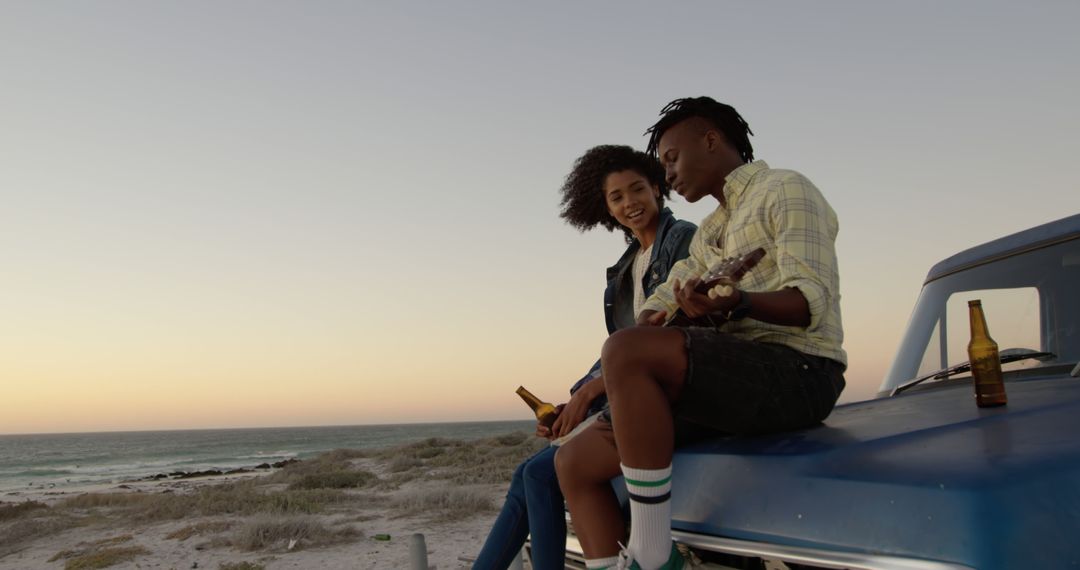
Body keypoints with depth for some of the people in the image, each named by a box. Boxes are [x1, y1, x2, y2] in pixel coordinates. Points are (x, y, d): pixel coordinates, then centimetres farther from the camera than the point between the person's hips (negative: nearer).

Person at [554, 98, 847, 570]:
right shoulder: (708, 234, 28)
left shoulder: (786, 190, 3)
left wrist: (738, 301, -31)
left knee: (626, 352, -32)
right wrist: (653, 318, -1)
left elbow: (813, 301, -11)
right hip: (736, 380, 8)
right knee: (576, 460, -4)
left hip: (798, 372, -8)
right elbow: (659, 304, 24)